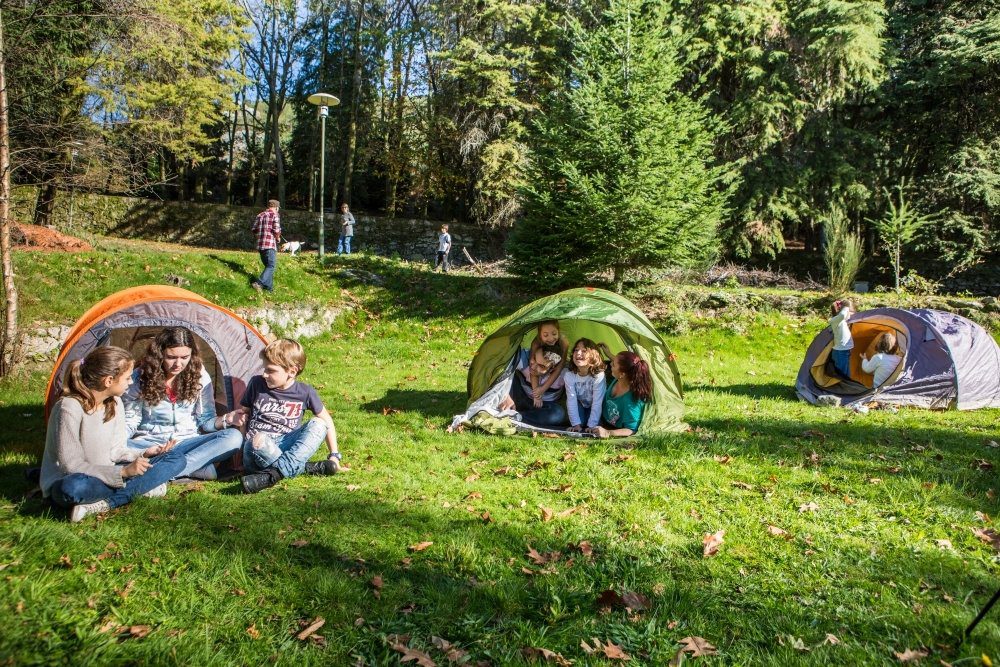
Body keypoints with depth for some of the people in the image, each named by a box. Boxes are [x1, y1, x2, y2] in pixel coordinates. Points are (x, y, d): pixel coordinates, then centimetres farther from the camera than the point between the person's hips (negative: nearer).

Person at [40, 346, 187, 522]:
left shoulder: (115, 403, 1)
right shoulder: (69, 408, -22)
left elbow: (115, 451, 6)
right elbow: (70, 464, -24)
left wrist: (143, 454, -12)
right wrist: (123, 472, -29)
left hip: (106, 475, 8)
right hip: (68, 480, -8)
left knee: (176, 458, -8)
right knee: (74, 487, -45)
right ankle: (142, 488, -25)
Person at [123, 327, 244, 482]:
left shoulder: (199, 376, -2)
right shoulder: (140, 378, -5)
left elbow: (205, 421, 4)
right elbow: (130, 422, 1)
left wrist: (226, 420, -17)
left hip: (188, 443, 1)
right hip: (149, 445, -1)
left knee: (234, 437, -25)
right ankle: (198, 467, -35)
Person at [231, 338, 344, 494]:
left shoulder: (305, 392, 1)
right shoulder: (257, 384, 3)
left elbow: (327, 421, 11)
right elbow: (242, 411, 18)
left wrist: (334, 455, 5)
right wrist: (232, 416, -7)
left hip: (286, 447, 2)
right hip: (257, 451, -2)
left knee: (318, 424, -21)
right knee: (259, 440, -37)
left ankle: (273, 474, -33)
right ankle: (307, 468, -26)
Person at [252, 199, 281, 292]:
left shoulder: (260, 215, 15)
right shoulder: (274, 215, -3)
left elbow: (254, 230, 11)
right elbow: (276, 230, -12)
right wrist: (278, 237, 7)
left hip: (260, 244, 7)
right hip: (270, 244, -7)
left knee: (268, 265, 16)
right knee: (271, 266, -6)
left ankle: (269, 287, 14)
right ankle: (259, 283, -22)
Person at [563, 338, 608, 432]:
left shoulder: (599, 375, -34)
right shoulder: (569, 374, -27)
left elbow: (597, 403, -32)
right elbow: (571, 400, -26)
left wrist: (591, 426, -36)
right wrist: (576, 424, -32)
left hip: (593, 407, -2)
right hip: (579, 404, 2)